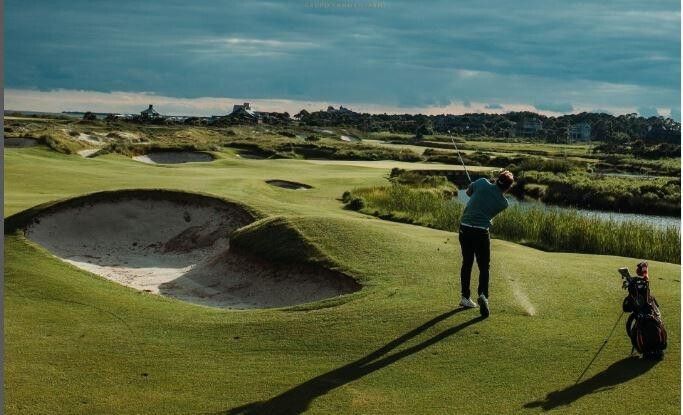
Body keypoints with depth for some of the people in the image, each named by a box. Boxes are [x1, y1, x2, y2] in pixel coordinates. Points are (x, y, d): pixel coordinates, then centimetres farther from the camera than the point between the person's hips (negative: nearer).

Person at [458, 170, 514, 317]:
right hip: (481, 232, -3)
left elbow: (468, 191, 16)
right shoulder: (503, 203, 0)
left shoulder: (482, 183, -2)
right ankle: (483, 295, -16)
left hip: (465, 228, 3)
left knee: (467, 263, 15)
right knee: (484, 267, 7)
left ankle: (465, 297, 20)